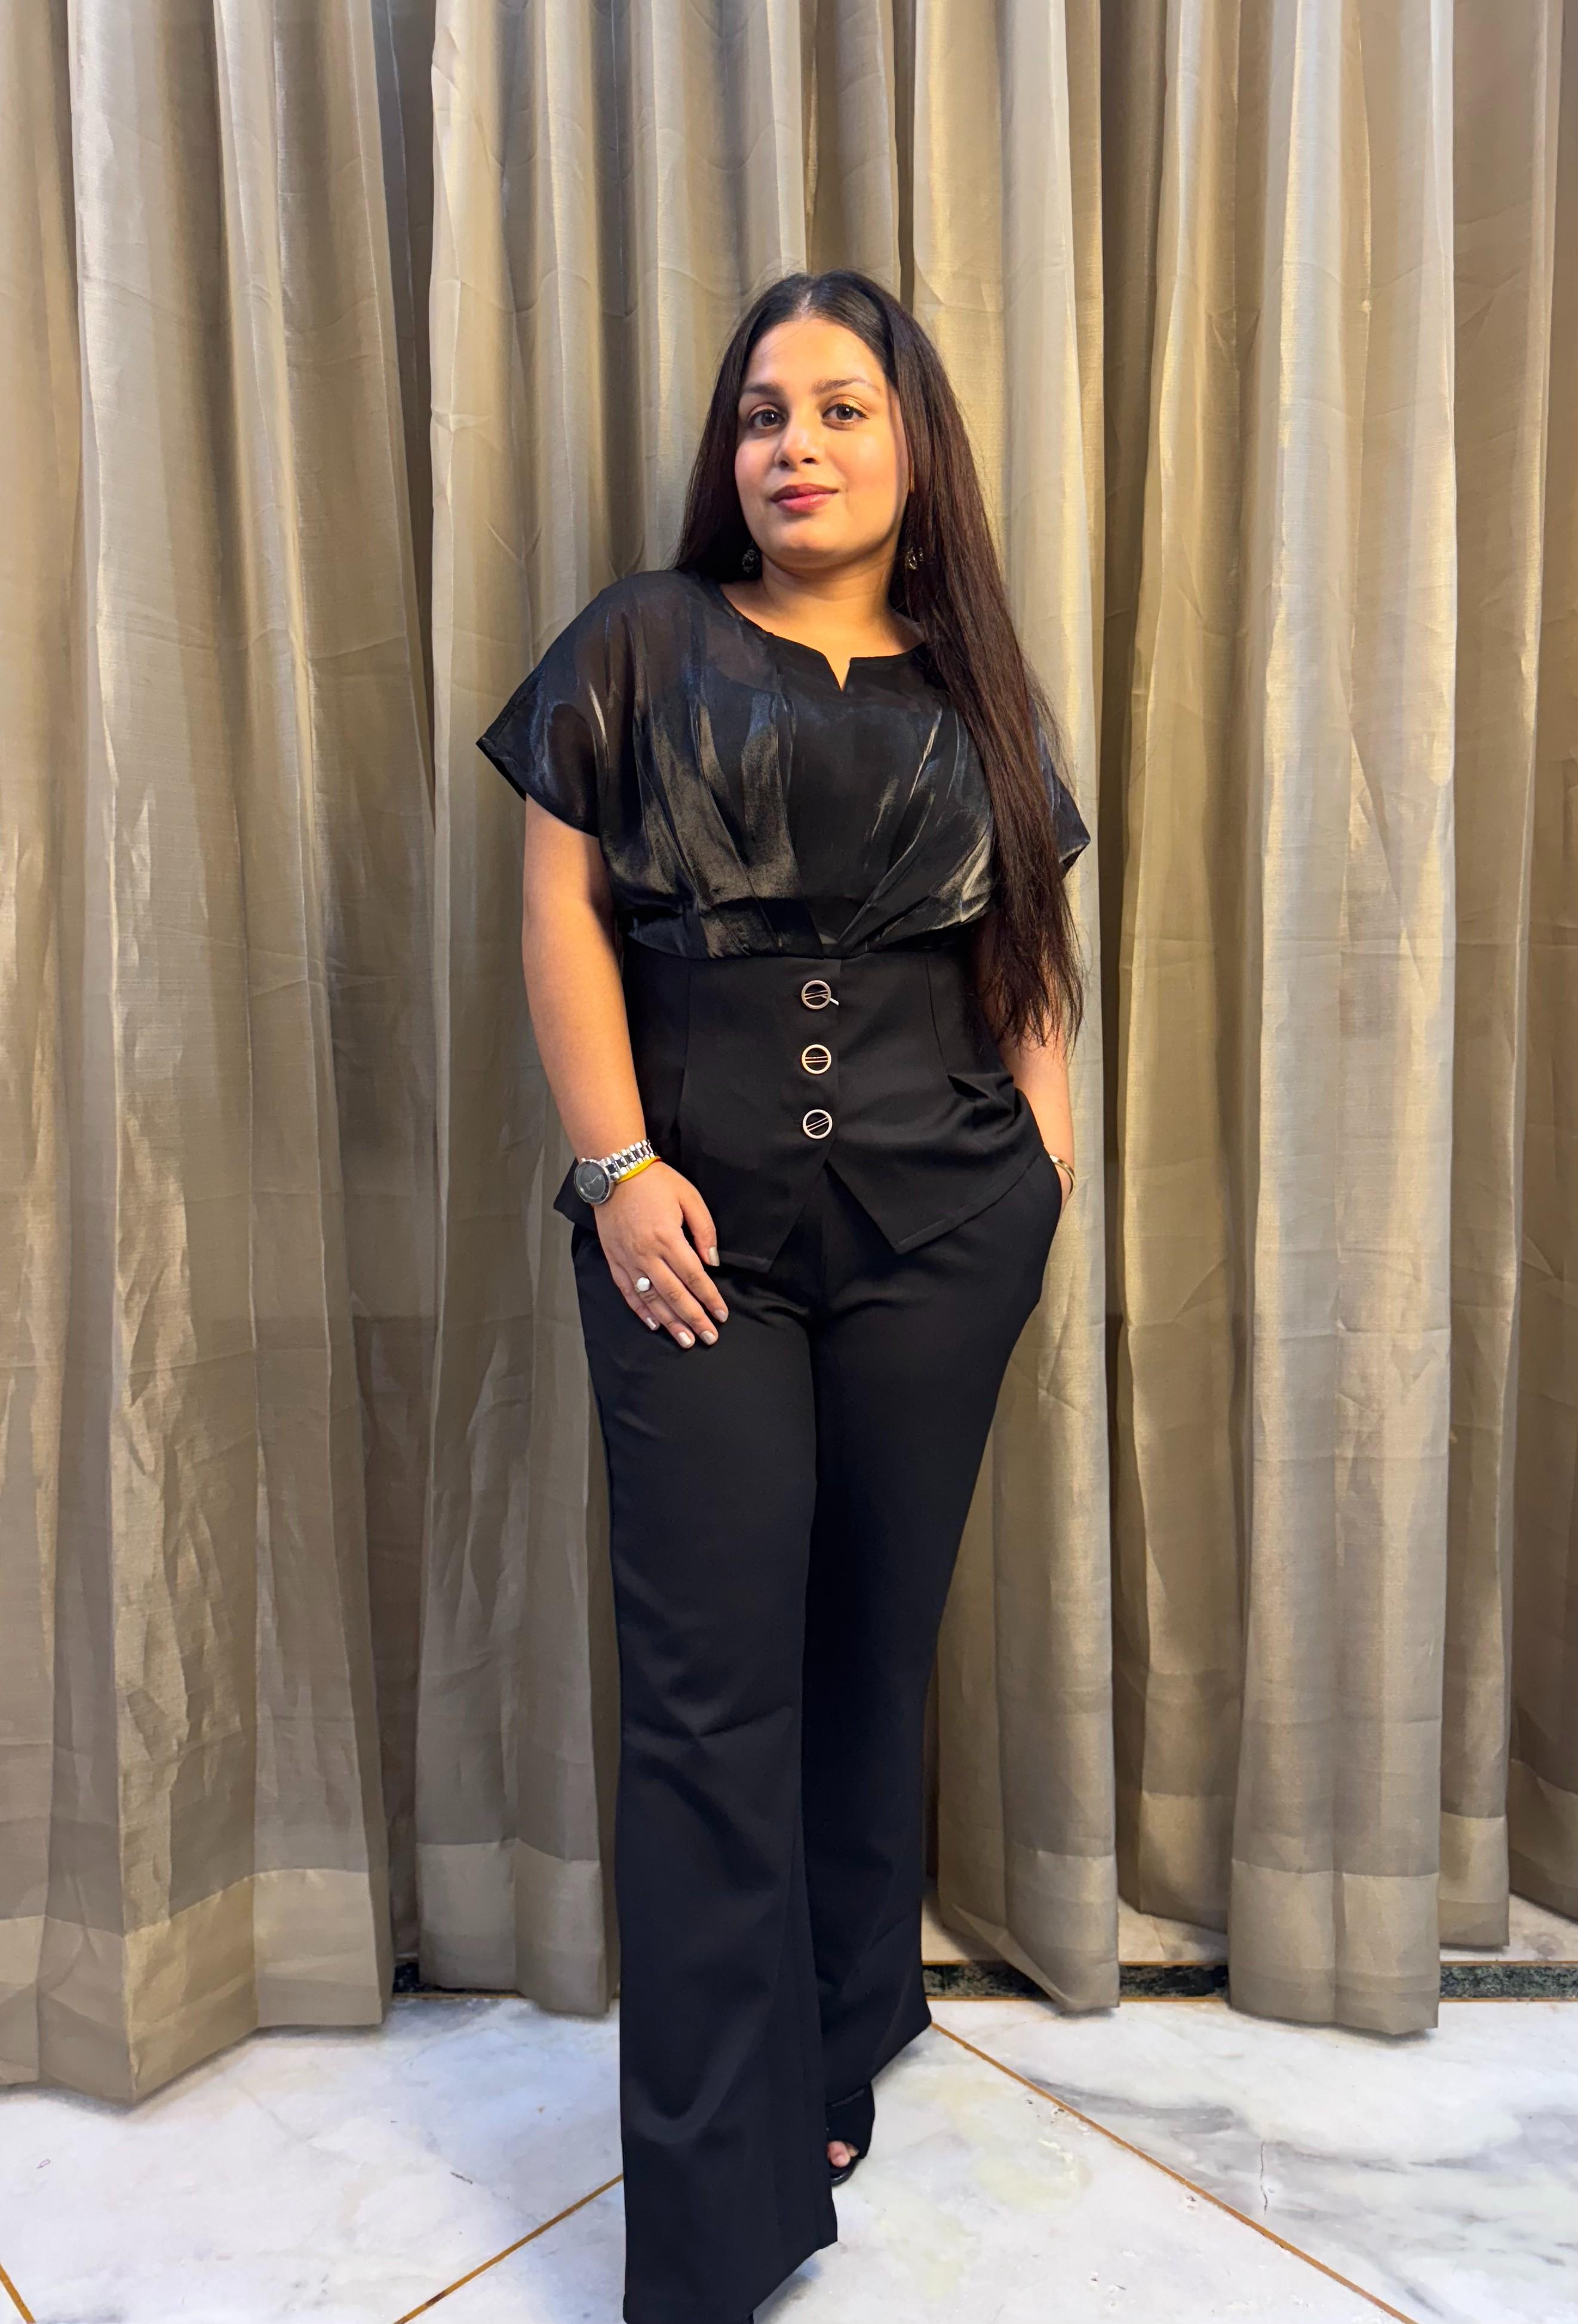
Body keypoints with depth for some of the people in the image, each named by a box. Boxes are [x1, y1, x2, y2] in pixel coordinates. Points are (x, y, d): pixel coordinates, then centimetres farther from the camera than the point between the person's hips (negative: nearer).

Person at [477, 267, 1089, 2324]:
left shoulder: (973, 689, 13)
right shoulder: (644, 644, 8)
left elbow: (1035, 950, 14)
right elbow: (561, 909, 1)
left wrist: (1047, 1152, 0)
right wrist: (617, 1167, -9)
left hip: (938, 1226, 3)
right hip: (693, 1227, -2)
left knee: (877, 1654, 12)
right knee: (709, 1694, -1)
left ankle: (836, 2063, 37)